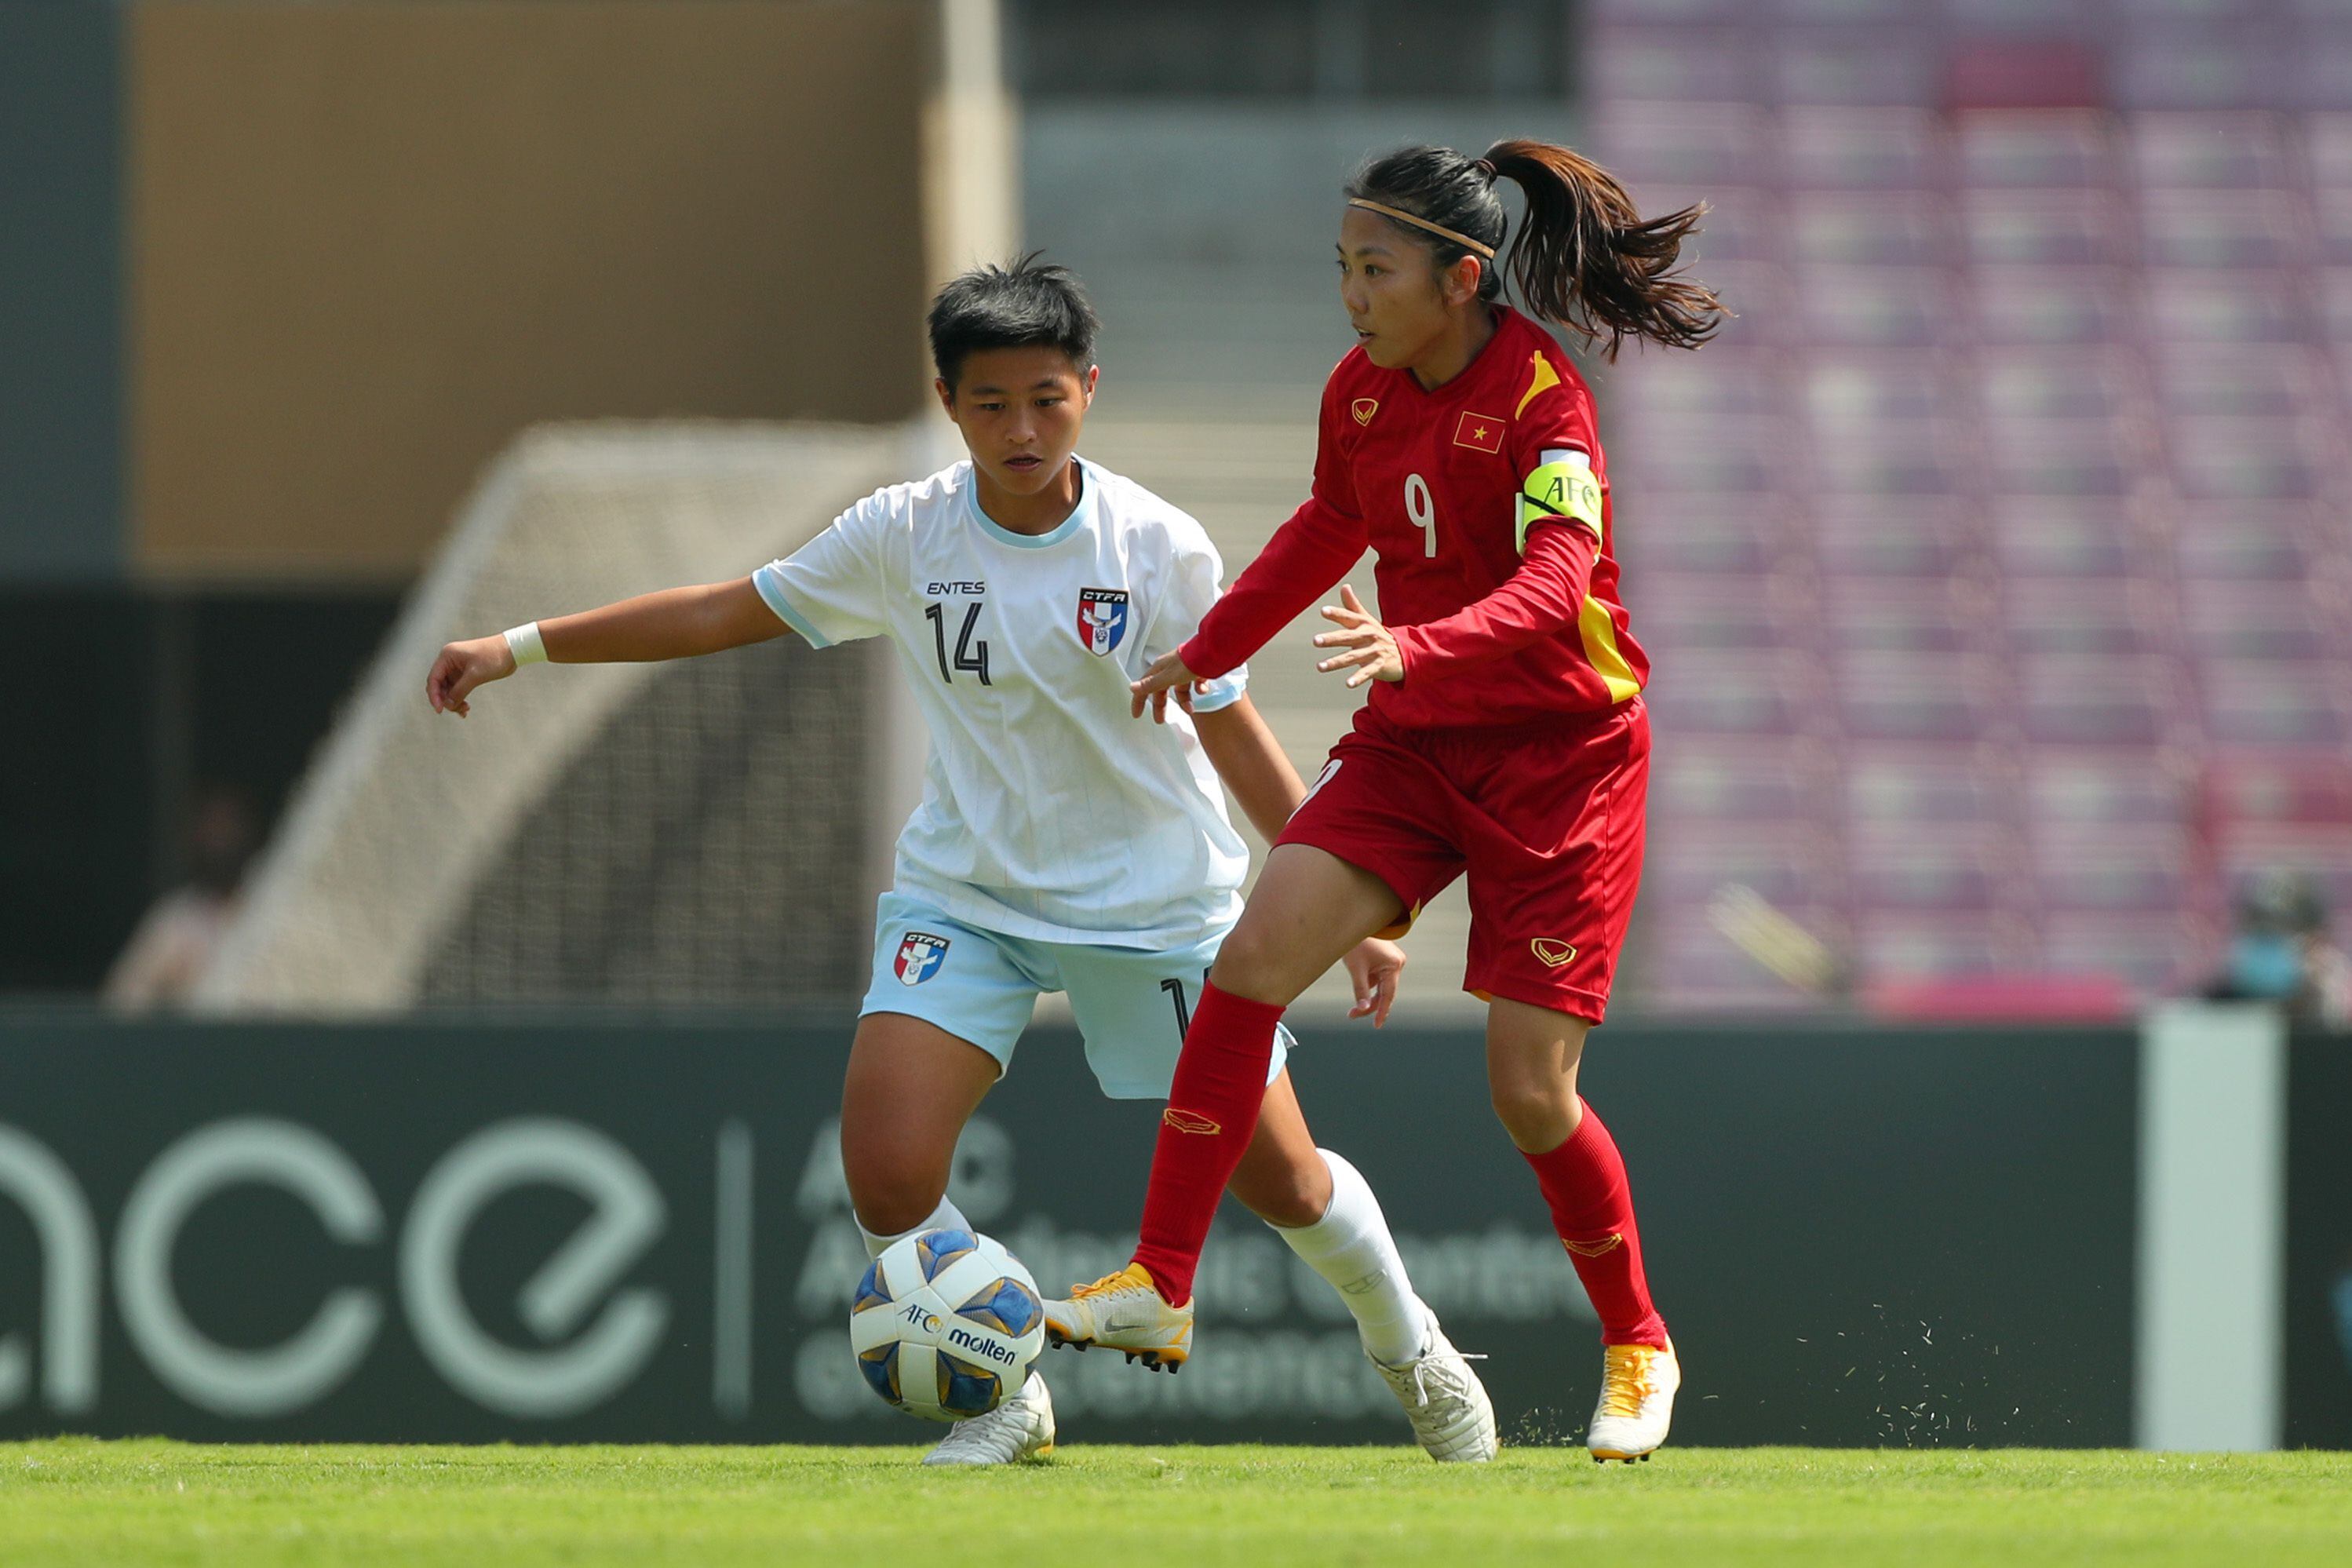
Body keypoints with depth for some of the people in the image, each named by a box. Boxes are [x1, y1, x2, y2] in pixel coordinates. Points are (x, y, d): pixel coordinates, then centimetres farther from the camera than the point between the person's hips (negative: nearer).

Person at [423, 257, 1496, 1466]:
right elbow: (727, 612, 2)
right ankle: (1005, 1397, 5)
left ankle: (1410, 1349, 33)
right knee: (885, 1169, -19)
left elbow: (1232, 733, -4)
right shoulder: (905, 536, -8)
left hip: (1156, 899, -1)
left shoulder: (1159, 549, -13)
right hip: (964, 895, 1)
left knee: (1278, 1176, 2)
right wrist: (517, 648, 0)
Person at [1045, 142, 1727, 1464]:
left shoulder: (1542, 400, -19)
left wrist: (1414, 646, -51)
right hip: (1415, 746, 6)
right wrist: (1207, 651, 30)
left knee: (1530, 1090, -7)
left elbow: (1552, 583, -34)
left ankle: (1638, 1351, 17)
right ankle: (1160, 1287, -13)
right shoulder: (1362, 392, 3)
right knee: (1253, 959, -15)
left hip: (1562, 751, -6)